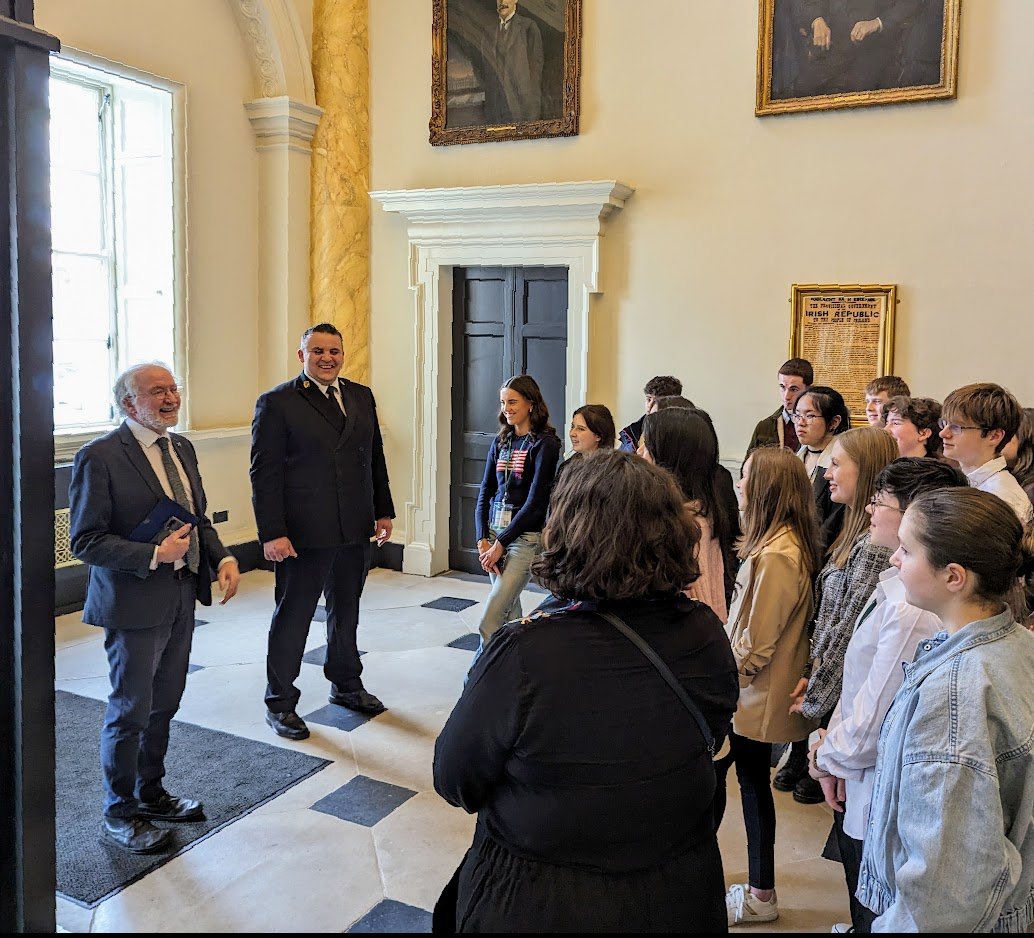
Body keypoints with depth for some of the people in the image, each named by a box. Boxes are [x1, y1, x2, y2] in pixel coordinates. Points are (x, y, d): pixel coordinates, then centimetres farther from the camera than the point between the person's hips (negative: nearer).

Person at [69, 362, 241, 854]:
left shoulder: (181, 448, 9)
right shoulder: (99, 457, -15)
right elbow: (85, 541, -17)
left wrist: (222, 557, -2)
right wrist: (155, 555, -24)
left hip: (182, 601, 7)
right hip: (134, 605, -7)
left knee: (163, 705, 19)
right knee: (131, 711, 5)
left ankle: (151, 794, 38)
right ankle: (118, 815, 25)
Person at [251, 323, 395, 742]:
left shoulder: (361, 397, 10)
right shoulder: (277, 403, -8)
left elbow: (375, 459, 15)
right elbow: (264, 473, -11)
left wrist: (383, 511, 11)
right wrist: (271, 533, -17)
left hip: (355, 531, 6)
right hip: (303, 534, -6)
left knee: (346, 611, 19)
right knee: (292, 617, 6)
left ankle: (346, 685, 37)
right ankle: (279, 702, 20)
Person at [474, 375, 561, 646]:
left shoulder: (545, 443, -8)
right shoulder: (500, 442, 11)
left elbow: (535, 501, -13)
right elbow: (485, 493, 11)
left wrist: (500, 543, -12)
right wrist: (483, 540, -2)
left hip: (525, 536, -6)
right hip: (494, 532, 6)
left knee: (489, 622, -12)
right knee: (509, 613, 11)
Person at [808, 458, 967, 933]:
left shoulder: (910, 612, -32)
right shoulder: (894, 586, -1)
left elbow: (873, 726, -26)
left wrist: (828, 757, -8)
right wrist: (830, 752, 0)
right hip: (858, 784, 8)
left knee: (873, 916, 15)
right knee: (863, 913, 28)